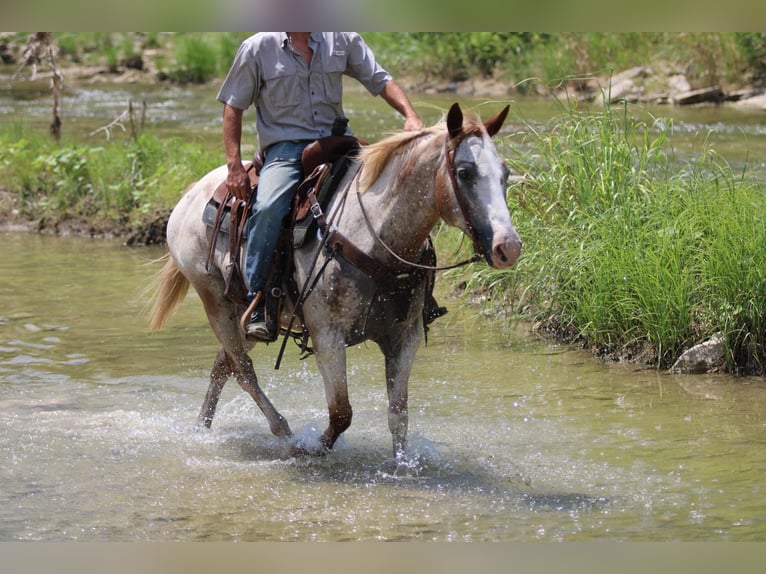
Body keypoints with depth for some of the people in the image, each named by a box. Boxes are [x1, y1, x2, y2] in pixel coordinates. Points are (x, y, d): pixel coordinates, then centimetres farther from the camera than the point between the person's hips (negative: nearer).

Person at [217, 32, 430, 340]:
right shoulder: (258, 47, 2)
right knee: (268, 209, -32)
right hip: (285, 149, -3)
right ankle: (255, 305, -23)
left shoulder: (342, 39, 9)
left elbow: (380, 81, 12)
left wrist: (410, 116, -8)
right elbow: (233, 106, 5)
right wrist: (234, 166, -5)